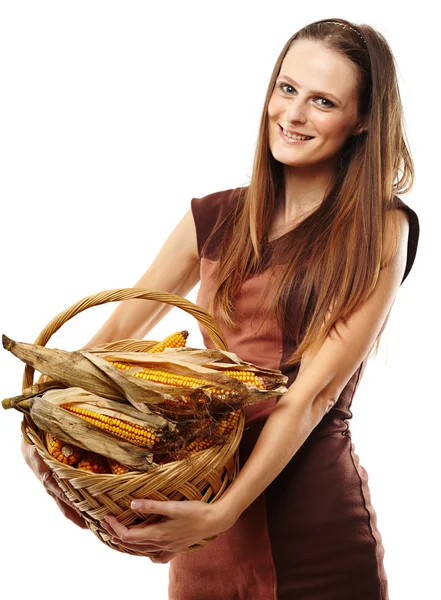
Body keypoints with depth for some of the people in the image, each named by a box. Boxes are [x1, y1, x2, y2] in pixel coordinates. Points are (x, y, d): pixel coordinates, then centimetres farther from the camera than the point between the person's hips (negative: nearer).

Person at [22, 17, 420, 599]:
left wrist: (221, 512, -24)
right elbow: (122, 325, 9)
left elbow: (314, 391, -15)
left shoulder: (379, 234, -7)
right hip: (206, 493, 4)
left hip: (316, 522, -3)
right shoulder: (215, 218, 4)